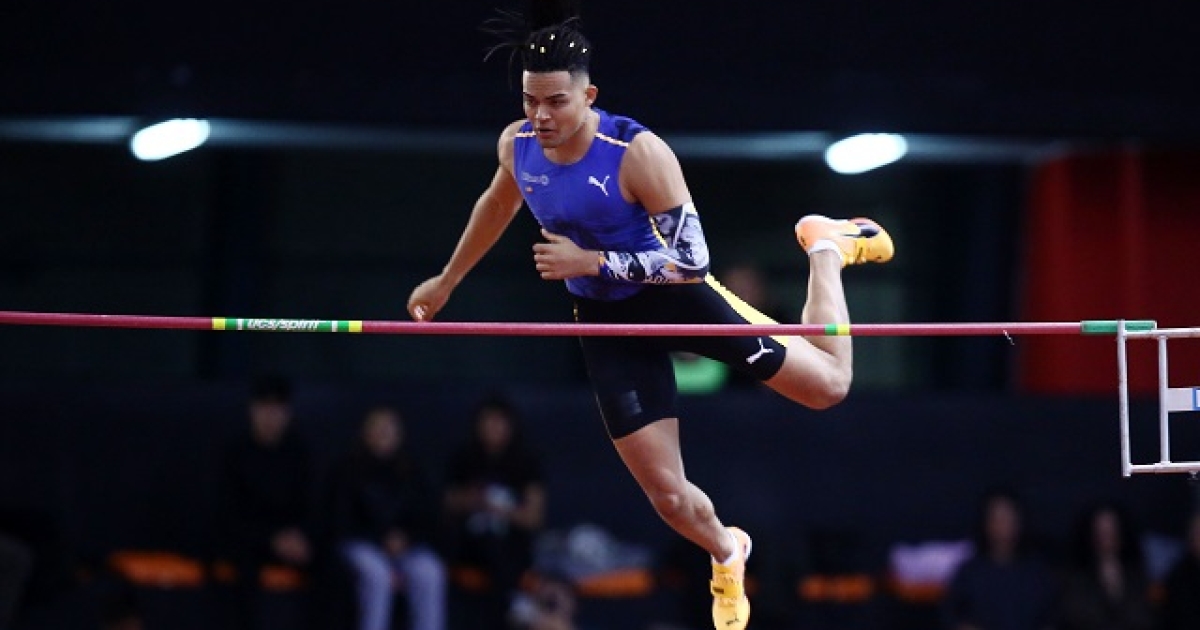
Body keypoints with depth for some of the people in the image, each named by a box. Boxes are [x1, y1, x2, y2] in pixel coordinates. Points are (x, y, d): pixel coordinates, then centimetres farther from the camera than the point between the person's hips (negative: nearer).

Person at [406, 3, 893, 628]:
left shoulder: (639, 153, -28)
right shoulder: (516, 146, -11)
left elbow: (690, 259, -28)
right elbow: (497, 206, 13)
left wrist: (589, 260, -33)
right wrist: (446, 280, 24)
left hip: (675, 296, -3)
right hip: (607, 324, 3)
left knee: (827, 385, 0)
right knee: (668, 494, -1)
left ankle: (826, 248, 27)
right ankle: (727, 555, 36)